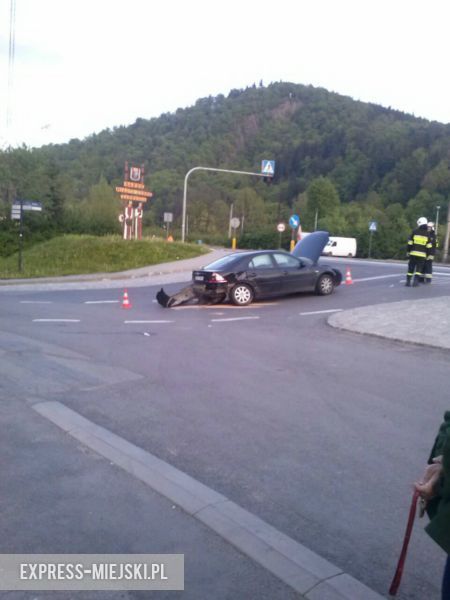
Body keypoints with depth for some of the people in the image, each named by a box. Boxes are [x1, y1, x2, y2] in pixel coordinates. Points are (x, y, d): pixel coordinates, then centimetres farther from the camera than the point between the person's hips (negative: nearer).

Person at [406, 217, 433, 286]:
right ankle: (415, 280, -6)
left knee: (411, 268, 6)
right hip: (422, 254, 0)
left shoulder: (414, 232, -1)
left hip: (413, 253, 0)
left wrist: (408, 252, 8)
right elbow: (429, 247, 0)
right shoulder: (427, 234, 1)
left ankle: (408, 281, 2)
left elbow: (410, 243, -1)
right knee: (419, 268, 6)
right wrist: (428, 255, 7)